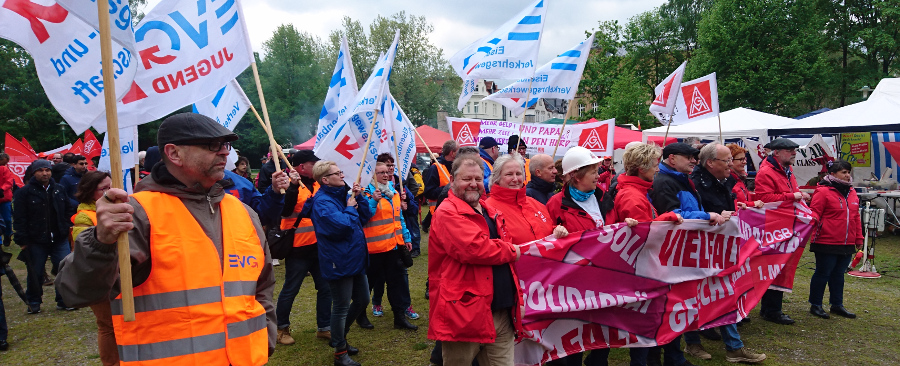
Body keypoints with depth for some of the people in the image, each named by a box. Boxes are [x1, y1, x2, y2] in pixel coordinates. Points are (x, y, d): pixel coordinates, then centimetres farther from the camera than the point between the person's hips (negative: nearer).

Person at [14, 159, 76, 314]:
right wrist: (23, 241, -11)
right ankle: (33, 303, 24)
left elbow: (70, 210, 19)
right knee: (35, 274, 8)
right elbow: (19, 219, -6)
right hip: (36, 242, -3)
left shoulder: (59, 190, 9)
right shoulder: (24, 192, -3)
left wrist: (67, 227, 8)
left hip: (60, 239, 3)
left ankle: (64, 301, 13)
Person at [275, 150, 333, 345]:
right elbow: (285, 210, -24)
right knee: (290, 290, 7)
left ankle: (324, 327, 24)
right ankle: (282, 328, 26)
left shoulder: (317, 183, 8)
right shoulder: (290, 184, -11)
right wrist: (293, 186, -32)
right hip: (298, 248, -6)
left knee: (325, 287, 11)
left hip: (318, 246, 7)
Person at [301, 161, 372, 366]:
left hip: (355, 259, 9)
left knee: (362, 300, 19)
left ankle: (340, 337, 37)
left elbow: (365, 216, 12)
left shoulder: (342, 194, 10)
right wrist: (350, 208, -13)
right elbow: (342, 226, -29)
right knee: (341, 307, 3)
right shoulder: (323, 202, -18)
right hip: (339, 262, -9)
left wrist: (359, 197, -1)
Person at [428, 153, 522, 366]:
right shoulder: (448, 212, -11)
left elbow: (502, 245, 27)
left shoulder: (489, 211, 16)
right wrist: (511, 252, -9)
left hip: (502, 313, 8)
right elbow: (474, 248, -25)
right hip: (464, 314, -7)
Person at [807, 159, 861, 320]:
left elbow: (856, 218, 19)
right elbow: (815, 212, -13)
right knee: (823, 274, 2)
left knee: (838, 274, 16)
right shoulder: (823, 191, -10)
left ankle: (837, 304, 29)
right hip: (826, 243, -7)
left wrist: (858, 239, 19)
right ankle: (815, 305, 14)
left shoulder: (851, 192, 13)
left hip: (847, 244, 7)